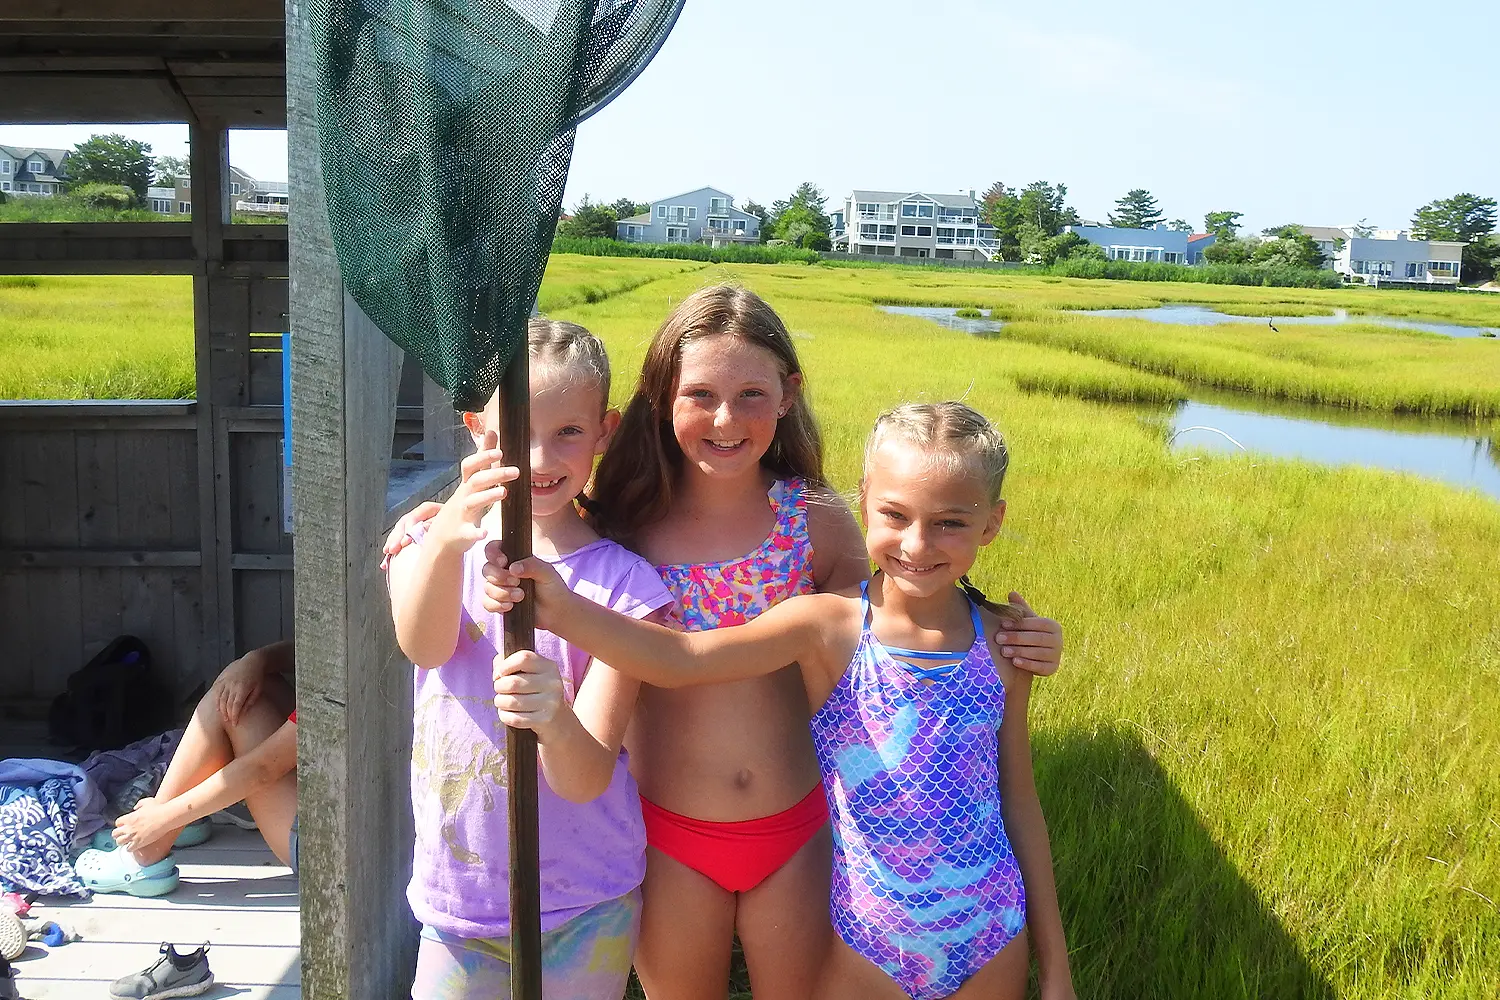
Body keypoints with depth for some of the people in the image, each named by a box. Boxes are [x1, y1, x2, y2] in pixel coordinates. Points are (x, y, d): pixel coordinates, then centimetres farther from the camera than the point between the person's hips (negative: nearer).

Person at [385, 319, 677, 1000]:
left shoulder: (622, 581, -11)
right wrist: (445, 540, -48)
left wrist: (559, 723, -40)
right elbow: (422, 644, -28)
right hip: (456, 900, 1)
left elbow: (588, 779, -17)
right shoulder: (429, 545, -4)